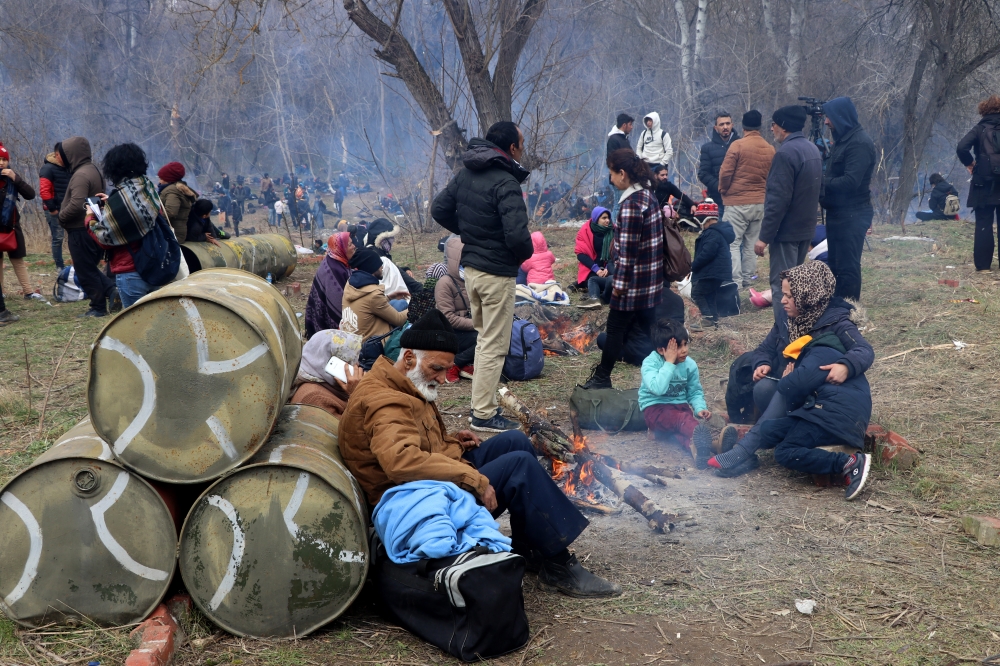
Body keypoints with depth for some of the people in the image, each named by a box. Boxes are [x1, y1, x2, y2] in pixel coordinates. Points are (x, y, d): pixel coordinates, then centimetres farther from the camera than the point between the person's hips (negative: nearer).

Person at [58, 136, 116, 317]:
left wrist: (61, 217, -12)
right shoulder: (94, 171, 13)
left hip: (81, 230, -10)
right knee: (90, 267, 19)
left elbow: (76, 204, -29)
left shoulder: (81, 175, -19)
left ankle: (98, 307, 6)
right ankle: (112, 290, 4)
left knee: (85, 271, 0)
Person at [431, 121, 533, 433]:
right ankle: (484, 414, 7)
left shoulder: (465, 174, 5)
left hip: (471, 267, 8)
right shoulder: (505, 183, -21)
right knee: (494, 345, 1)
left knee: (484, 337, 21)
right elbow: (517, 234, -29)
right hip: (497, 273, -8)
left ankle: (482, 401, 29)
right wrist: (526, 254, -8)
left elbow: (439, 210, 14)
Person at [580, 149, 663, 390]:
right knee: (647, 327, 14)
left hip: (634, 280, -9)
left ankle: (602, 378, 13)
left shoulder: (632, 204, -20)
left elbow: (628, 249, -21)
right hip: (652, 279, 9)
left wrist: (619, 282, -15)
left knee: (616, 327, 3)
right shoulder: (648, 195, 9)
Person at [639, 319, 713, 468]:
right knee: (682, 418, -38)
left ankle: (694, 444, -64)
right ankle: (702, 437, -68)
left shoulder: (690, 364, -1)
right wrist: (669, 363, -26)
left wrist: (700, 408, -13)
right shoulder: (650, 363, -15)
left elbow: (695, 392, 8)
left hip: (680, 406, 5)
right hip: (655, 408, -5)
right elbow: (657, 388, -32)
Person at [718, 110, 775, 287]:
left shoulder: (738, 145, -11)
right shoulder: (770, 149, 3)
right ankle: (747, 279, 16)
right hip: (760, 203, 5)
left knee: (733, 242, -2)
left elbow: (725, 172, -11)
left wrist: (723, 190, 6)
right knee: (751, 243, 12)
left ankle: (735, 281, -9)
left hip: (737, 202, -5)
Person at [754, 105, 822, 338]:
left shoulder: (786, 153, -20)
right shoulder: (813, 149, 10)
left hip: (786, 231, -10)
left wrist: (764, 236, -20)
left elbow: (778, 200, -24)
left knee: (781, 285, -6)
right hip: (805, 228, 10)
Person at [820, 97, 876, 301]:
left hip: (852, 215, -10)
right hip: (838, 213, 10)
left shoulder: (860, 143, -16)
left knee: (847, 267, -7)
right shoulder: (843, 139, 15)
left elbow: (851, 181, -25)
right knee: (835, 265, 16)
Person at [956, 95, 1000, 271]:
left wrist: (969, 163, -1)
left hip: (985, 184, -2)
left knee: (984, 224, 4)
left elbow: (962, 147, -17)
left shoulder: (980, 129, -2)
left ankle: (983, 264, 2)